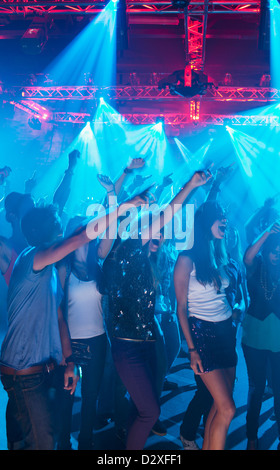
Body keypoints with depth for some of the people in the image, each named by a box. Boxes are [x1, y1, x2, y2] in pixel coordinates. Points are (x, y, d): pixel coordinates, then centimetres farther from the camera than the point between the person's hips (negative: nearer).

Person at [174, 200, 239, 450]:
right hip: (203, 333, -6)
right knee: (227, 409, -8)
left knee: (219, 406, 8)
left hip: (226, 332, 7)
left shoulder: (221, 258, 11)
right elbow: (181, 307, -9)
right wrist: (192, 349, -12)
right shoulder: (187, 259, -8)